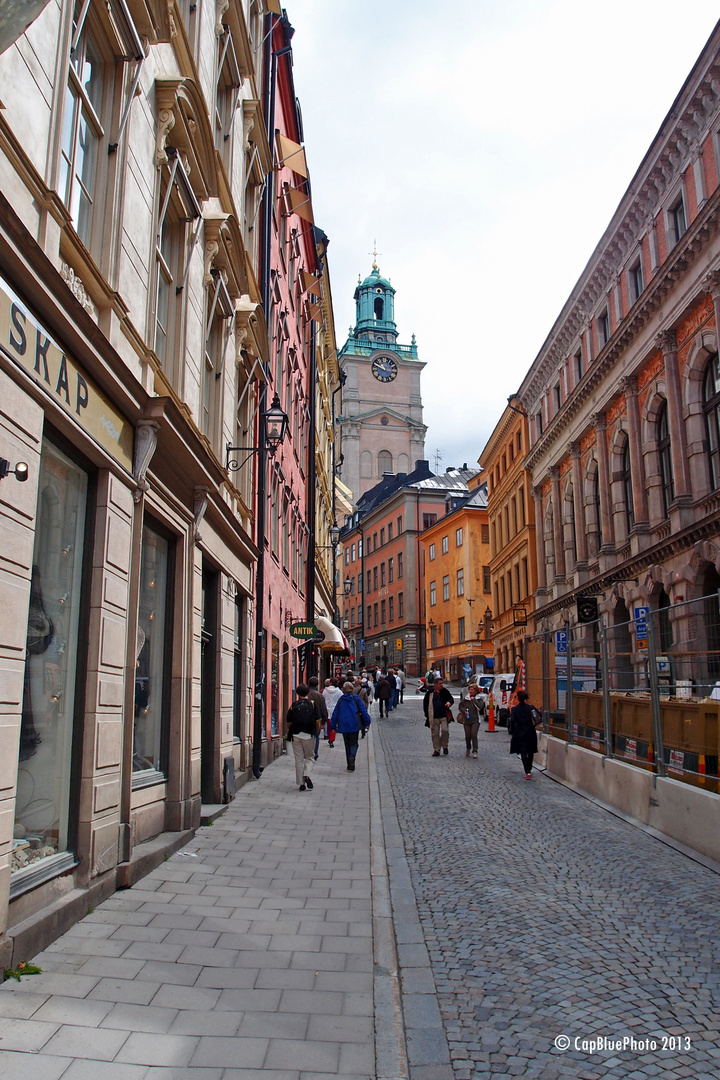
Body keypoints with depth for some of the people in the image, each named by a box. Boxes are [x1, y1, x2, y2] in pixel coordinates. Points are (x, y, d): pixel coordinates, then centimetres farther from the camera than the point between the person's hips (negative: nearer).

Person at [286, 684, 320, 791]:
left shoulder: (293, 706, -1)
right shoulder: (312, 704, -3)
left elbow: (289, 723, 0)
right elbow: (317, 721, -4)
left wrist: (290, 732, 19)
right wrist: (316, 731, 14)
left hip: (296, 735, 1)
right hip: (309, 735, -1)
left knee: (298, 759, 8)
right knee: (309, 757, 14)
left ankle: (301, 783, 9)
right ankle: (306, 775, -10)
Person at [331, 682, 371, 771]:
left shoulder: (341, 700, 1)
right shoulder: (356, 698, -3)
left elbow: (335, 713, 3)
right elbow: (363, 711, -4)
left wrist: (333, 726, 9)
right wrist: (367, 722, 2)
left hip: (343, 726, 2)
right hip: (354, 725, -1)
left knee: (347, 744, 14)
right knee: (354, 743, 8)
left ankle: (350, 764, 15)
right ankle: (352, 758, -21)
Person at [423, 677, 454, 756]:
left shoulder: (445, 691, 6)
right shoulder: (430, 693, 0)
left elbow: (451, 698, 16)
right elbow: (425, 704, 6)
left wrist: (449, 702, -8)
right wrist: (427, 715, 2)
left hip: (444, 716, 1)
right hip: (434, 717, -1)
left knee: (445, 730, -10)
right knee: (435, 733, 2)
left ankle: (445, 746, 13)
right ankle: (436, 750, 11)